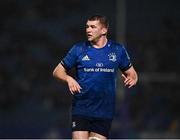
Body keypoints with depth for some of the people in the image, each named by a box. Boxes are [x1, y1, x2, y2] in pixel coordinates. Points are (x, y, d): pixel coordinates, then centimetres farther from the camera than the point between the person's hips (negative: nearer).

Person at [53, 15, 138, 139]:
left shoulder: (118, 50, 6)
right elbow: (57, 71, 8)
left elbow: (132, 73, 15)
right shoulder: (79, 49, 2)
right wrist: (68, 78, -13)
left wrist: (132, 79, -9)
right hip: (81, 109, -1)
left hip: (104, 111, 1)